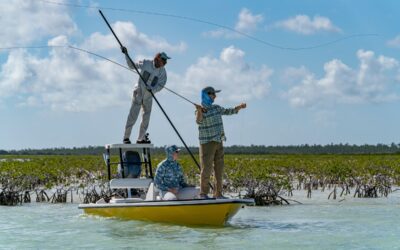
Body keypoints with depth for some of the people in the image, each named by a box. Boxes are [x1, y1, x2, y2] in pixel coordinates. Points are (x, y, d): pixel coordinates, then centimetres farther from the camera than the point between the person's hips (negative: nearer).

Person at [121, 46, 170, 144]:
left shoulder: (162, 72, -4)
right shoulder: (145, 63, -8)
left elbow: (161, 85, -8)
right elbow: (131, 65, 6)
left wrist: (152, 89, -27)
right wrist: (126, 54, -2)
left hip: (149, 95, 4)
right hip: (139, 92, -4)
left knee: (146, 117, 6)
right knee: (133, 114, -12)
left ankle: (141, 138, 17)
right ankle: (126, 137, -9)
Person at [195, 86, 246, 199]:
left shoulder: (216, 108, 13)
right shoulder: (200, 110, -10)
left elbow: (228, 111, 28)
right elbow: (199, 121, -30)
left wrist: (239, 107, 15)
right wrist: (199, 111, -49)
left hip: (218, 143, 7)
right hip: (207, 143, -7)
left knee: (219, 169, 7)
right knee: (206, 169, -8)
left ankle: (218, 193, 13)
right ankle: (203, 193, 0)